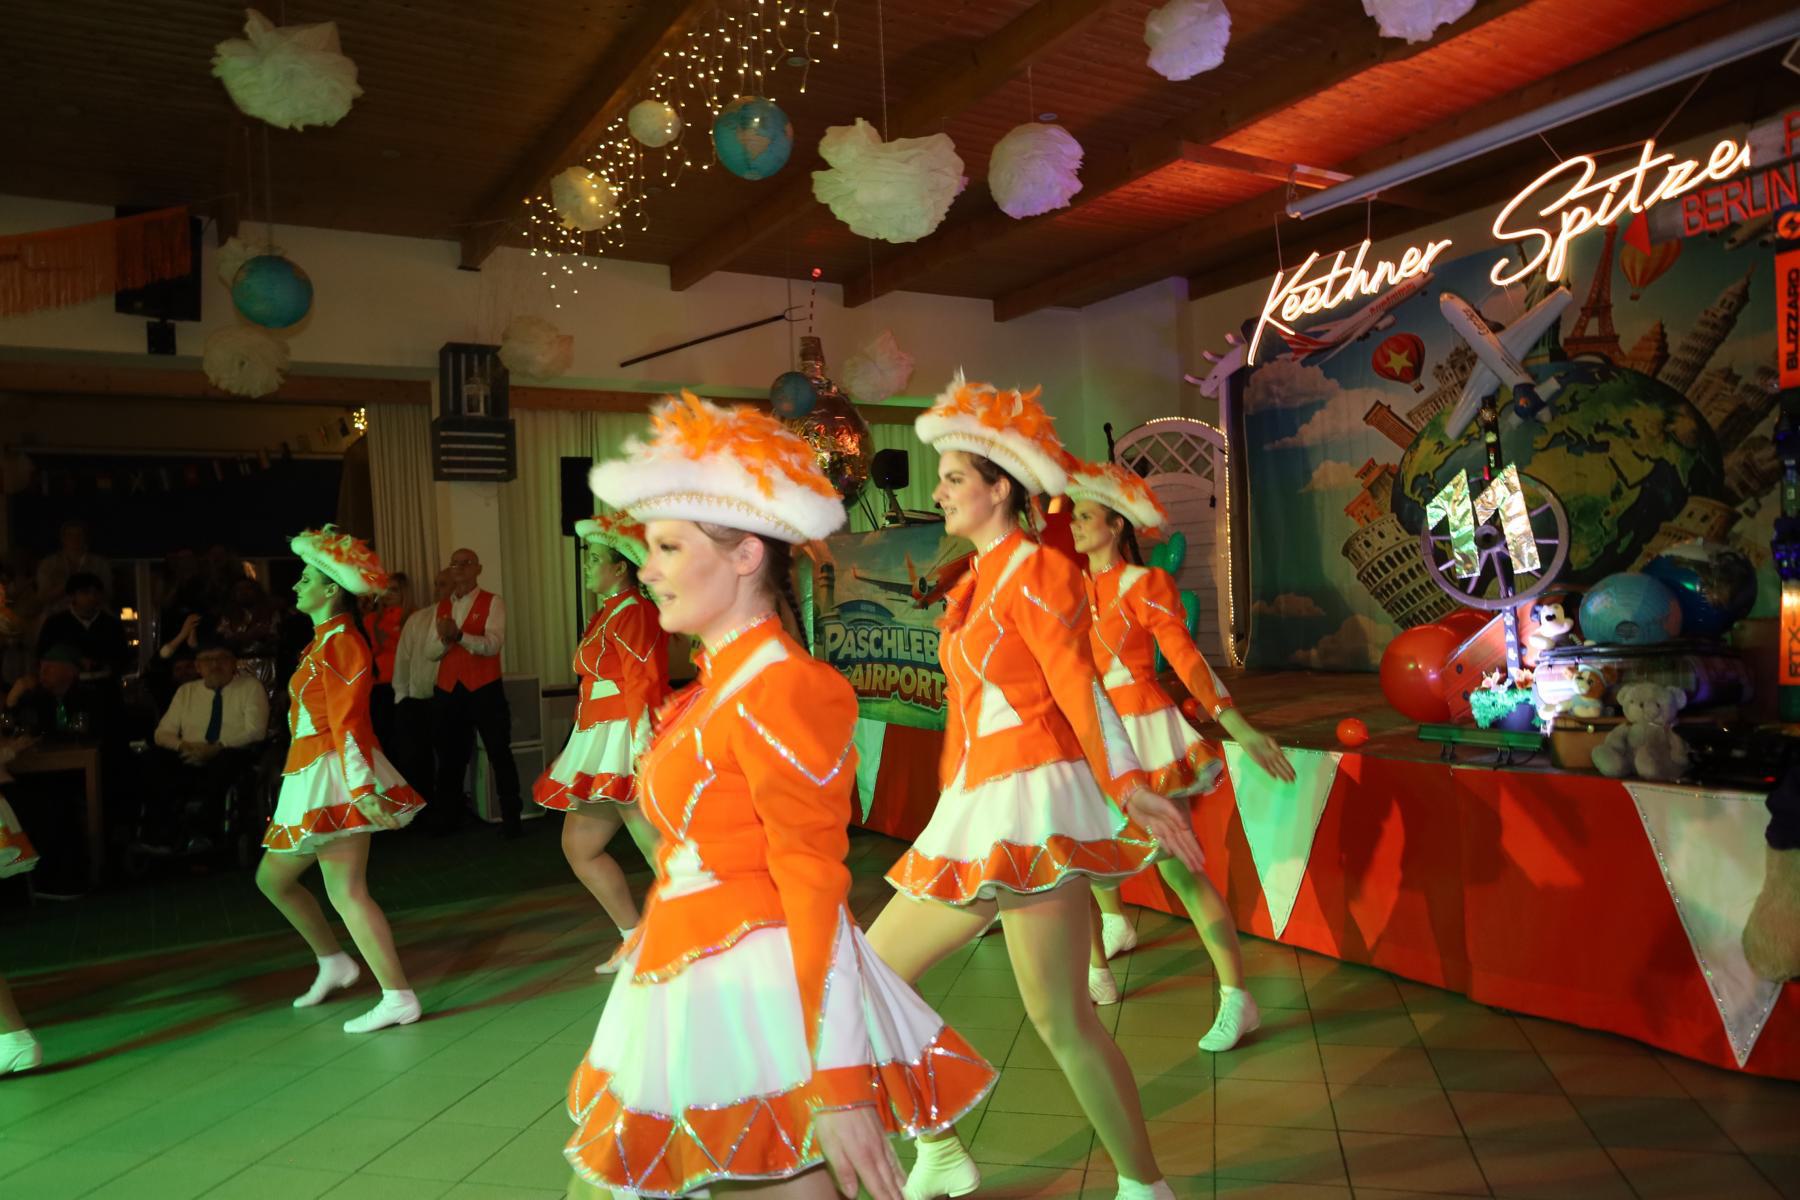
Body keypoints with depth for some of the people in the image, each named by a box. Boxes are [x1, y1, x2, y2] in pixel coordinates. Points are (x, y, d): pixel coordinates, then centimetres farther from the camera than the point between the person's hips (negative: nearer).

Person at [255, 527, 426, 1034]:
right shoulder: (323, 641, 16)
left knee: (345, 891, -10)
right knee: (273, 878, 19)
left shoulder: (340, 641, -13)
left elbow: (348, 722, -21)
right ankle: (333, 962, 32)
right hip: (310, 775, 10)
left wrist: (362, 787, -25)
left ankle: (398, 998, -9)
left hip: (335, 774, -10)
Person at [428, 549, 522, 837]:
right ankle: (449, 818, 27)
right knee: (450, 757, 14)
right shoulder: (441, 607, 12)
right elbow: (430, 652, 4)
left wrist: (458, 635, -32)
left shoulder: (492, 603, -4)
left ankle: (511, 818, 9)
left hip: (485, 689, -5)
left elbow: (493, 644, -18)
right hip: (447, 691, 5)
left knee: (499, 754, 2)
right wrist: (444, 639, -17)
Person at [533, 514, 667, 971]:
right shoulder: (605, 614, 17)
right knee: (579, 846, 15)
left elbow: (643, 690, -20)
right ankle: (635, 940, 24)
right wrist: (577, 748, 19)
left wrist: (642, 754, -25)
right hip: (598, 744, 11)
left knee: (660, 852, -9)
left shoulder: (632, 612, -12)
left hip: (625, 742, -11)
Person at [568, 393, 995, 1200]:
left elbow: (816, 892, -19)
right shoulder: (716, 688, 9)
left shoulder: (780, 688, -17)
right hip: (689, 1003, 9)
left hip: (755, 1002, -9)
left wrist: (840, 1084, -19)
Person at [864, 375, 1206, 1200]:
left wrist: (1129, 786, -31)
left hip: (1031, 799, -9)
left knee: (1060, 1020, -6)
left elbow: (1080, 687, -18)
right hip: (971, 808, 9)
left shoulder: (1036, 573, -8)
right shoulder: (976, 584, 15)